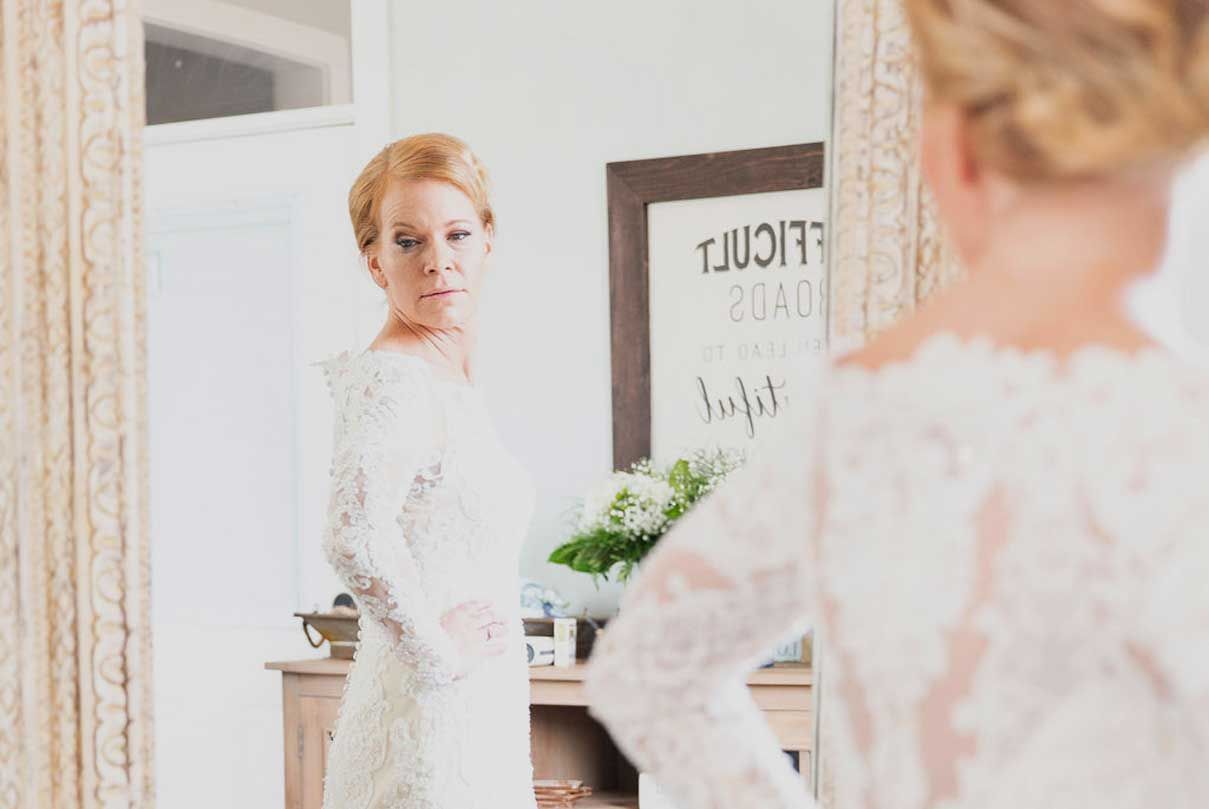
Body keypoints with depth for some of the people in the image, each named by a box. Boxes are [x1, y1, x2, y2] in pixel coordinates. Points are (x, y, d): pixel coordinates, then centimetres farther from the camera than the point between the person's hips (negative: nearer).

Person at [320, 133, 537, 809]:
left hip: (484, 722, 9)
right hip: (427, 728, -9)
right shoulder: (392, 381, -17)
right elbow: (355, 536, -33)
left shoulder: (459, 384, 12)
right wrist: (435, 651, -22)